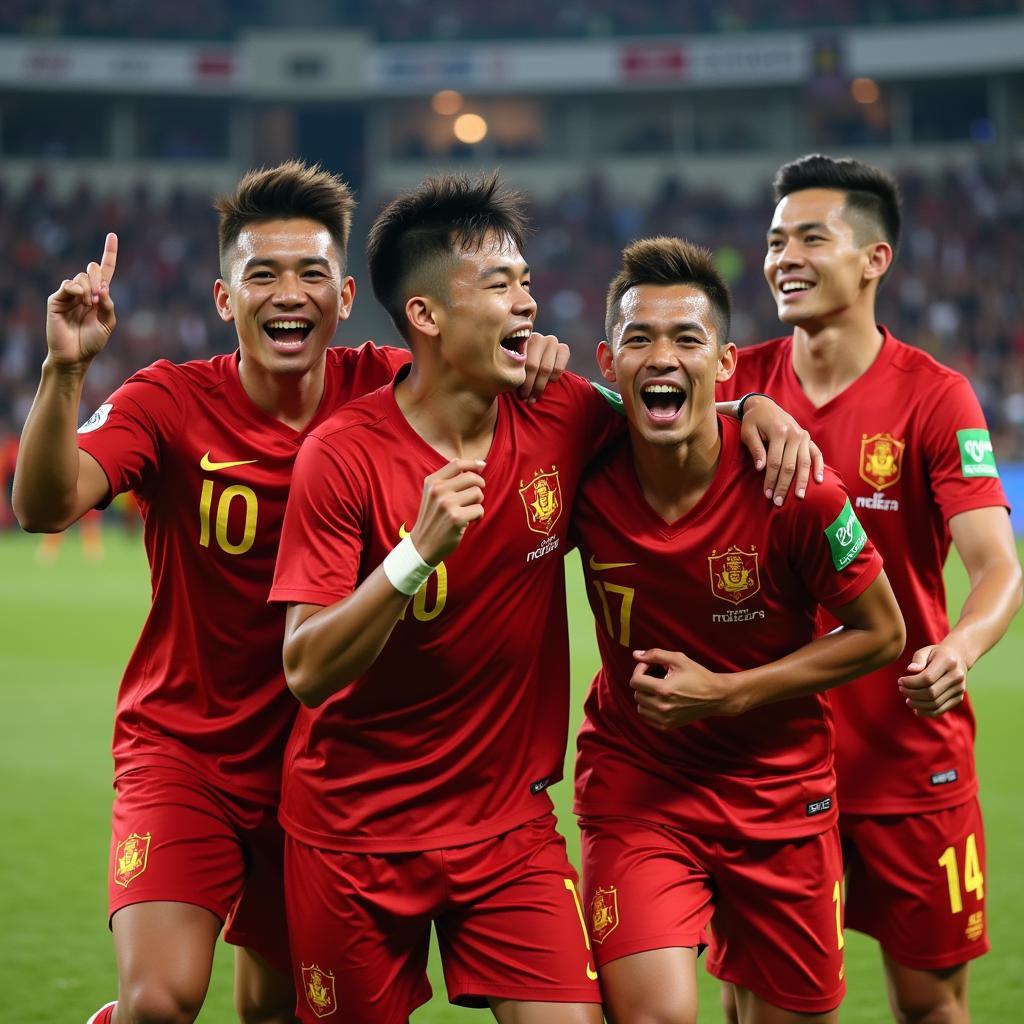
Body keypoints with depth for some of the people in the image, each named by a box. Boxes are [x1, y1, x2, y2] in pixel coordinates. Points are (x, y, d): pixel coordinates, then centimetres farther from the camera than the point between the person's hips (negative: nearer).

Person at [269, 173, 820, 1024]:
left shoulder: (560, 421, -5)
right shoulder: (343, 456, -15)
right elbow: (308, 672, -20)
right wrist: (420, 551, -32)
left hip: (509, 822, 3)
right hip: (354, 833, -3)